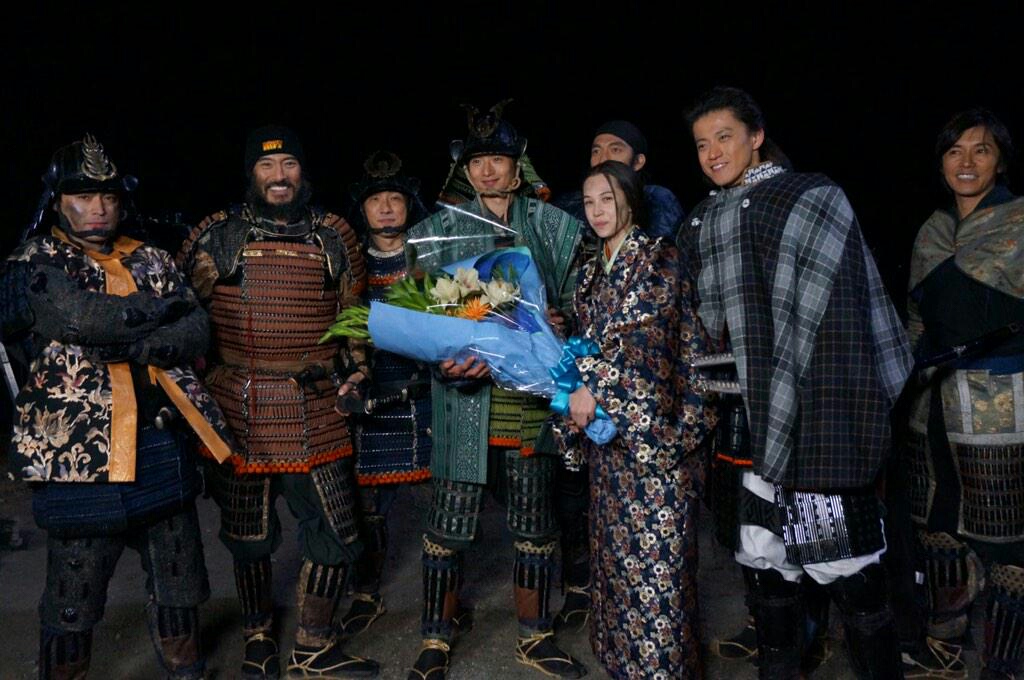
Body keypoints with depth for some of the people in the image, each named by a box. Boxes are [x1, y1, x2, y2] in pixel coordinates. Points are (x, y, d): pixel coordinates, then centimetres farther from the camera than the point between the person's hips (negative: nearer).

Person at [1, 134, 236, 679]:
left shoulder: (152, 262, 12)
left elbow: (196, 333, 0)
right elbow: (87, 317, -21)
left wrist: (129, 346, -17)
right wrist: (160, 307, -7)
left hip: (162, 446, 5)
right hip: (79, 452, -4)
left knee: (180, 582, 15)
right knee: (73, 600, 6)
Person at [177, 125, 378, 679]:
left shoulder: (333, 236, 10)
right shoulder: (217, 236, 3)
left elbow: (353, 310, 19)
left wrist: (353, 365, 8)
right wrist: (199, 383, 2)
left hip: (316, 408, 2)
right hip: (239, 409, -1)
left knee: (335, 530, 2)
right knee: (248, 534, 11)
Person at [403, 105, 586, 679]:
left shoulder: (553, 228, 10)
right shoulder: (440, 231, 5)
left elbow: (575, 302, 13)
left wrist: (557, 325, -8)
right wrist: (449, 358, -15)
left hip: (534, 394, 2)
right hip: (467, 395, -2)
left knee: (535, 522, 12)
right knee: (451, 523, 1)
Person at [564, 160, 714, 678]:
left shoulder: (657, 256, -5)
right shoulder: (592, 271, 16)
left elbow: (646, 333, -14)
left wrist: (595, 388, -18)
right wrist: (574, 383, 1)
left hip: (651, 421, -7)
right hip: (608, 425, 7)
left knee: (655, 547, -4)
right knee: (617, 543, 12)